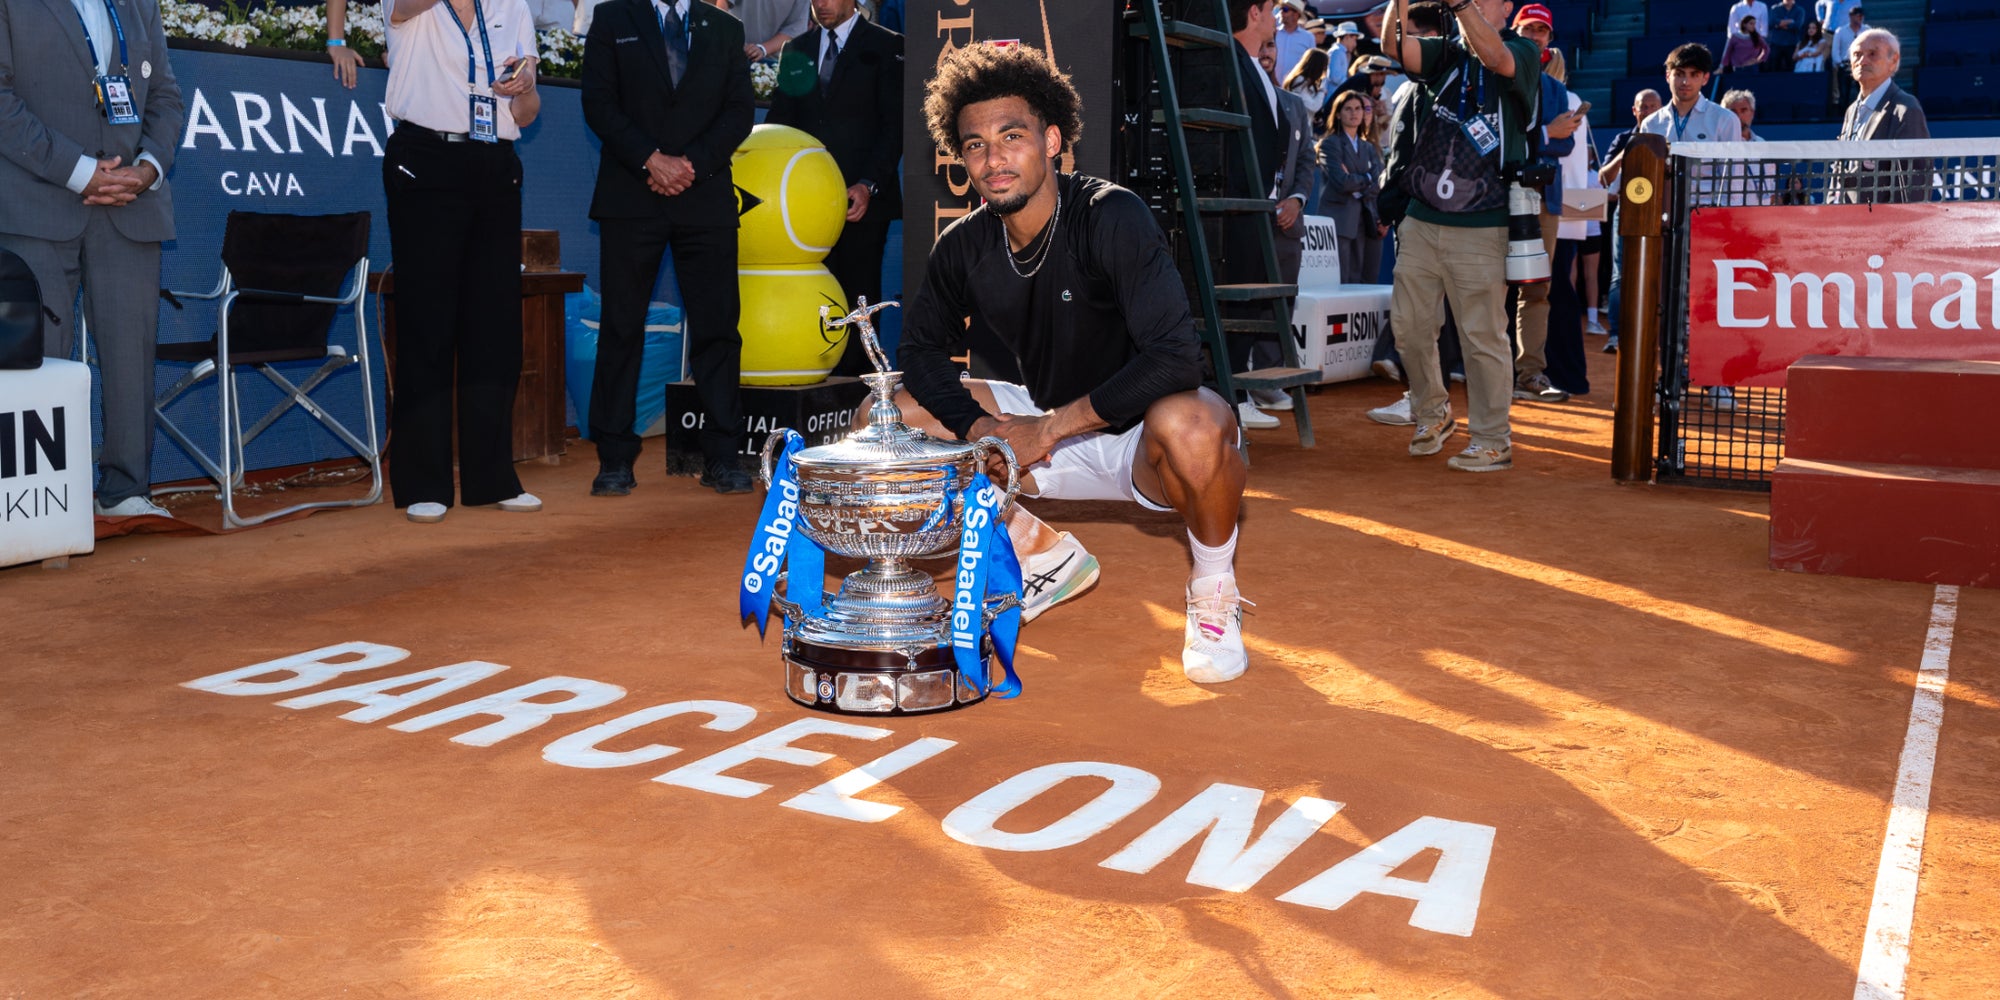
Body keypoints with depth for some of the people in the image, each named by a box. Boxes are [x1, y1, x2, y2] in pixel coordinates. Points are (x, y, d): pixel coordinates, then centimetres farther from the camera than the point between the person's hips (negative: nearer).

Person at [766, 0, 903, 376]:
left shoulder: (885, 46, 3)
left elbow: (894, 125, -3)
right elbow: (780, 119, 15)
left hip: (862, 199, -3)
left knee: (859, 298, -2)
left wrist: (868, 186, -14)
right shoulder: (798, 49, 17)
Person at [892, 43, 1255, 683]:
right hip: (1046, 431, 6)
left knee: (1190, 424, -41)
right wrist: (979, 426, -15)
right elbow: (921, 351, 5)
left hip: (1140, 440, -6)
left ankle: (1214, 594, -8)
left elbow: (1174, 359, -31)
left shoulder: (1111, 217, -22)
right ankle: (1049, 558, 12)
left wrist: (1050, 426, -25)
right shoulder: (964, 247, -5)